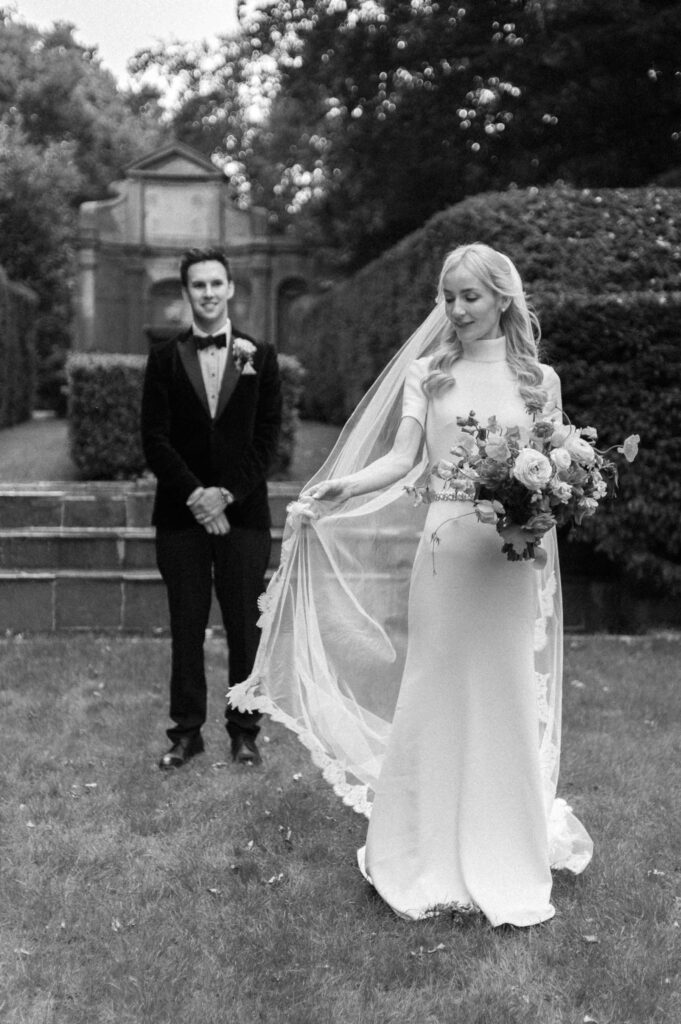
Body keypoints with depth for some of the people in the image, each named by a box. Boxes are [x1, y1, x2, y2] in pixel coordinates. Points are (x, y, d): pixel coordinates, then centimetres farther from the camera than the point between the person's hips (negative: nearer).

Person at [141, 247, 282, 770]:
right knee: (186, 626, 5)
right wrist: (194, 495, -11)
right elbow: (155, 439, 0)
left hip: (244, 511, 0)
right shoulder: (165, 359, 6)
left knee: (245, 626, 3)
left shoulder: (260, 355, 6)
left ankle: (244, 729, 14)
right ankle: (187, 731, 14)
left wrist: (227, 493, -10)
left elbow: (268, 436, 1)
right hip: (181, 512, 1)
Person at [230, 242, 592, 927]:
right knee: (434, 696, 2)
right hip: (443, 548, 0)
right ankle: (431, 860, 15)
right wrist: (340, 487, -15)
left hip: (512, 555, 0)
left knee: (505, 699, 5)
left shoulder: (539, 380, 9)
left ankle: (506, 864, 19)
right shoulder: (427, 374, 8)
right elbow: (401, 459, 0)